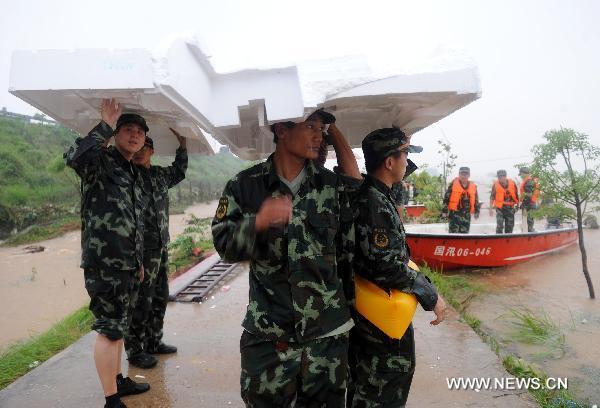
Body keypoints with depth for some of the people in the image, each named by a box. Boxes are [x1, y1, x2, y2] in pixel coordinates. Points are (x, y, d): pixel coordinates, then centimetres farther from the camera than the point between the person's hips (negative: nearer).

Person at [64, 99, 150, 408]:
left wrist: (139, 261, 23)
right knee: (109, 329, -1)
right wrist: (106, 125, -24)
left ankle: (118, 380, 34)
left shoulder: (134, 174, 16)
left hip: (128, 264, 9)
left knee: (118, 326, 19)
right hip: (104, 262, -9)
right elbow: (73, 157, -34)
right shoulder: (99, 161, -7)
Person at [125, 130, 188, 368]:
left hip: (162, 246, 8)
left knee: (160, 297, 16)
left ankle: (154, 342, 31)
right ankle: (135, 350, 13)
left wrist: (182, 145, 28)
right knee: (141, 299, -2)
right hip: (142, 248, -8)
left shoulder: (160, 174, 13)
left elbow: (178, 172, 31)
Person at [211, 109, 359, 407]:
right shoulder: (245, 185, -4)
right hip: (268, 331, -1)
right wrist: (258, 223, -24)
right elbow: (223, 243, -5)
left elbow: (350, 248, 7)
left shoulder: (333, 185, 0)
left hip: (328, 329, 2)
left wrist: (351, 302, 13)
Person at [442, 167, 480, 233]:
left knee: (464, 232, 10)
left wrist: (477, 212, 13)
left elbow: (476, 200, 17)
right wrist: (444, 211, -7)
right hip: (454, 214, -4)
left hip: (466, 215, 4)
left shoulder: (473, 186, 7)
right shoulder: (453, 184, -4)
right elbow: (446, 198, -4)